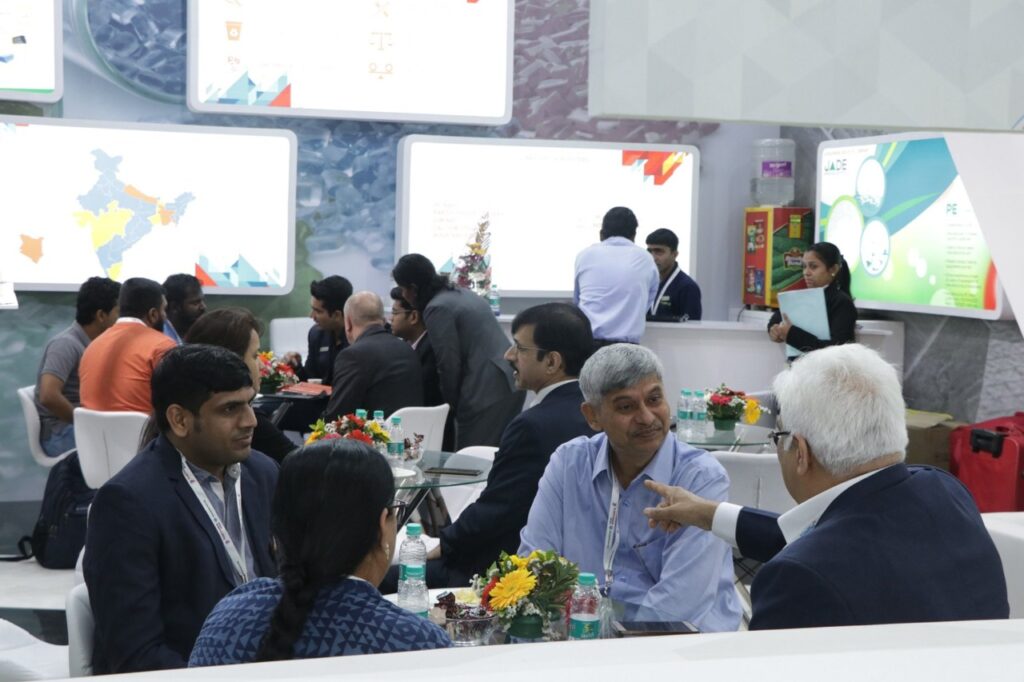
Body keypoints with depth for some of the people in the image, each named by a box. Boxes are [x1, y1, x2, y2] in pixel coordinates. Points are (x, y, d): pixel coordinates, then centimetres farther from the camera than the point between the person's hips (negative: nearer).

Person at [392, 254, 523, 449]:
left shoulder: (437, 309, -8)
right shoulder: (463, 295, 20)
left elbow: (449, 366, -10)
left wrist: (451, 404, 5)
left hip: (486, 394, -9)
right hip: (510, 384, 9)